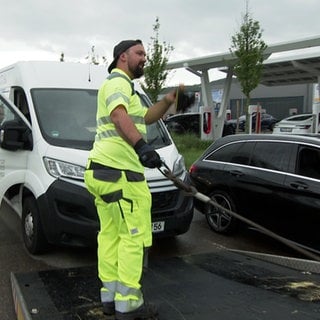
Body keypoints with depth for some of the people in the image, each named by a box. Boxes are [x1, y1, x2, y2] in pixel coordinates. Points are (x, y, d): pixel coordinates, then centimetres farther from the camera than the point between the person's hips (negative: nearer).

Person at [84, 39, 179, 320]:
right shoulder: (118, 82, -6)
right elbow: (119, 117, -27)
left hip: (102, 171, 11)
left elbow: (145, 117, 29)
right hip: (119, 172, -11)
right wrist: (141, 145, -42)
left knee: (110, 234, 13)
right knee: (133, 236, -7)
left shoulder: (120, 86, 28)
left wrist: (168, 100, 13)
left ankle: (110, 296, 22)